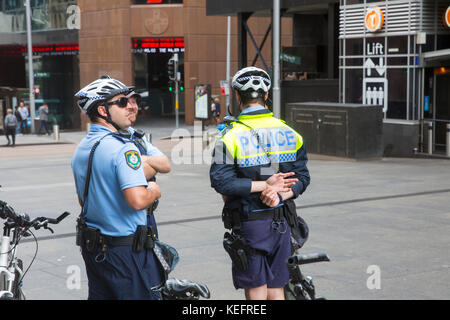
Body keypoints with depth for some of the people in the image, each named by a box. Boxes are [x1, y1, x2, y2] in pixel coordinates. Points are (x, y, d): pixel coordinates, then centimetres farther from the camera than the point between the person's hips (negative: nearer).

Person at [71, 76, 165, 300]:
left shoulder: (80, 149, 10)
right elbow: (137, 200, -28)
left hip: (91, 246, 9)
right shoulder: (123, 147, -19)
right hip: (126, 249, -9)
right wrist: (154, 192, -8)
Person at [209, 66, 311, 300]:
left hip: (249, 225, -4)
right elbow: (302, 178, 3)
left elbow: (221, 182, -19)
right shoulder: (288, 132, 4)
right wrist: (280, 194, -11)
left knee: (256, 291, 5)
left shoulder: (231, 135, -11)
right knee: (276, 290, 14)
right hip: (281, 223, 4)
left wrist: (265, 186, -16)